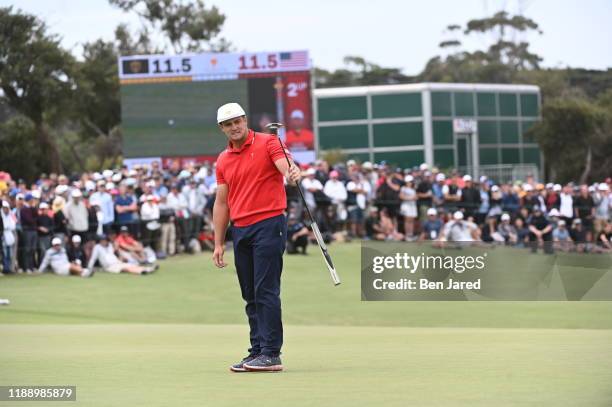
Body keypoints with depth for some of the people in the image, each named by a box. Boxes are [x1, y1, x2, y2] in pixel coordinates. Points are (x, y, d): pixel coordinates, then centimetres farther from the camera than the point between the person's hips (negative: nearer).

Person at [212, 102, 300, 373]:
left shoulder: (268, 143, -2)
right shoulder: (223, 160, 15)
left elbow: (286, 166, -18)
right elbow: (221, 203, 16)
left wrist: (293, 173, -43)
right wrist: (219, 243, 12)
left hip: (268, 224, -6)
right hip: (240, 229, 6)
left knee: (266, 291, -11)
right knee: (250, 296, 8)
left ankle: (271, 354, -11)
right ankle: (257, 351, 12)